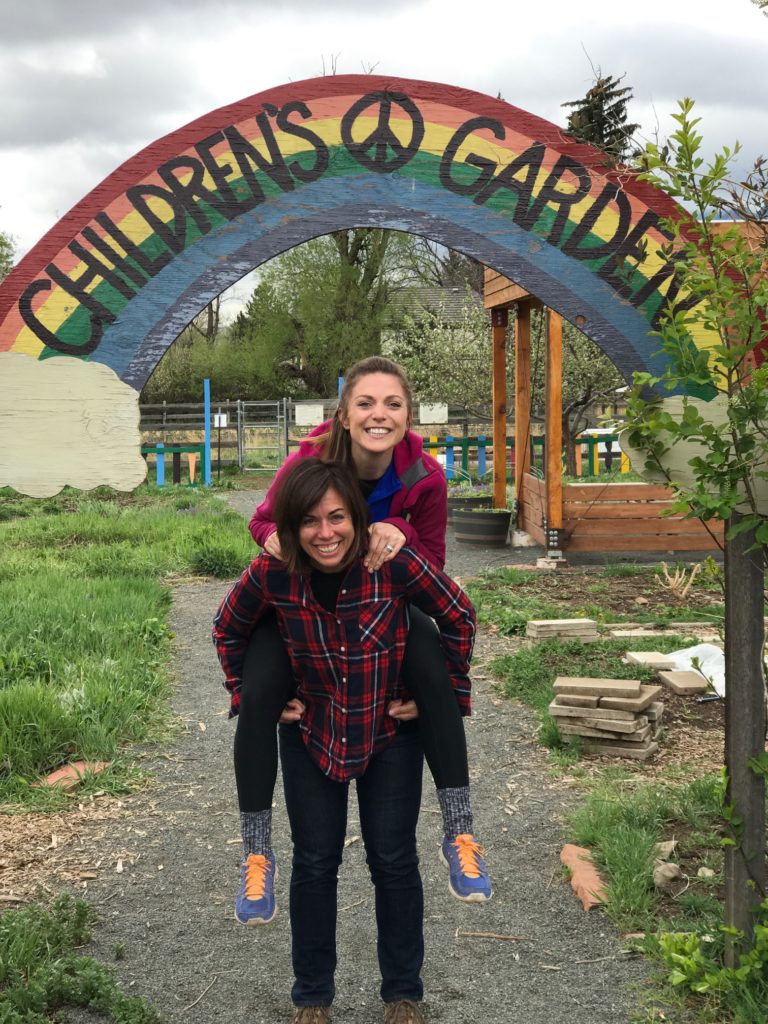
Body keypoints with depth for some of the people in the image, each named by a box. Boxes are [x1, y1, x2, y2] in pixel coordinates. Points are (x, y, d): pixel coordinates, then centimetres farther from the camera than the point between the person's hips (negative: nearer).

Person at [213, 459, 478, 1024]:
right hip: (311, 732, 1)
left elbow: (459, 618, -9)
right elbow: (229, 631, 1)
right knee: (315, 863, 8)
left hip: (390, 730, -1)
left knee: (394, 861, 6)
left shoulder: (395, 563, -26)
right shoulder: (272, 574, -21)